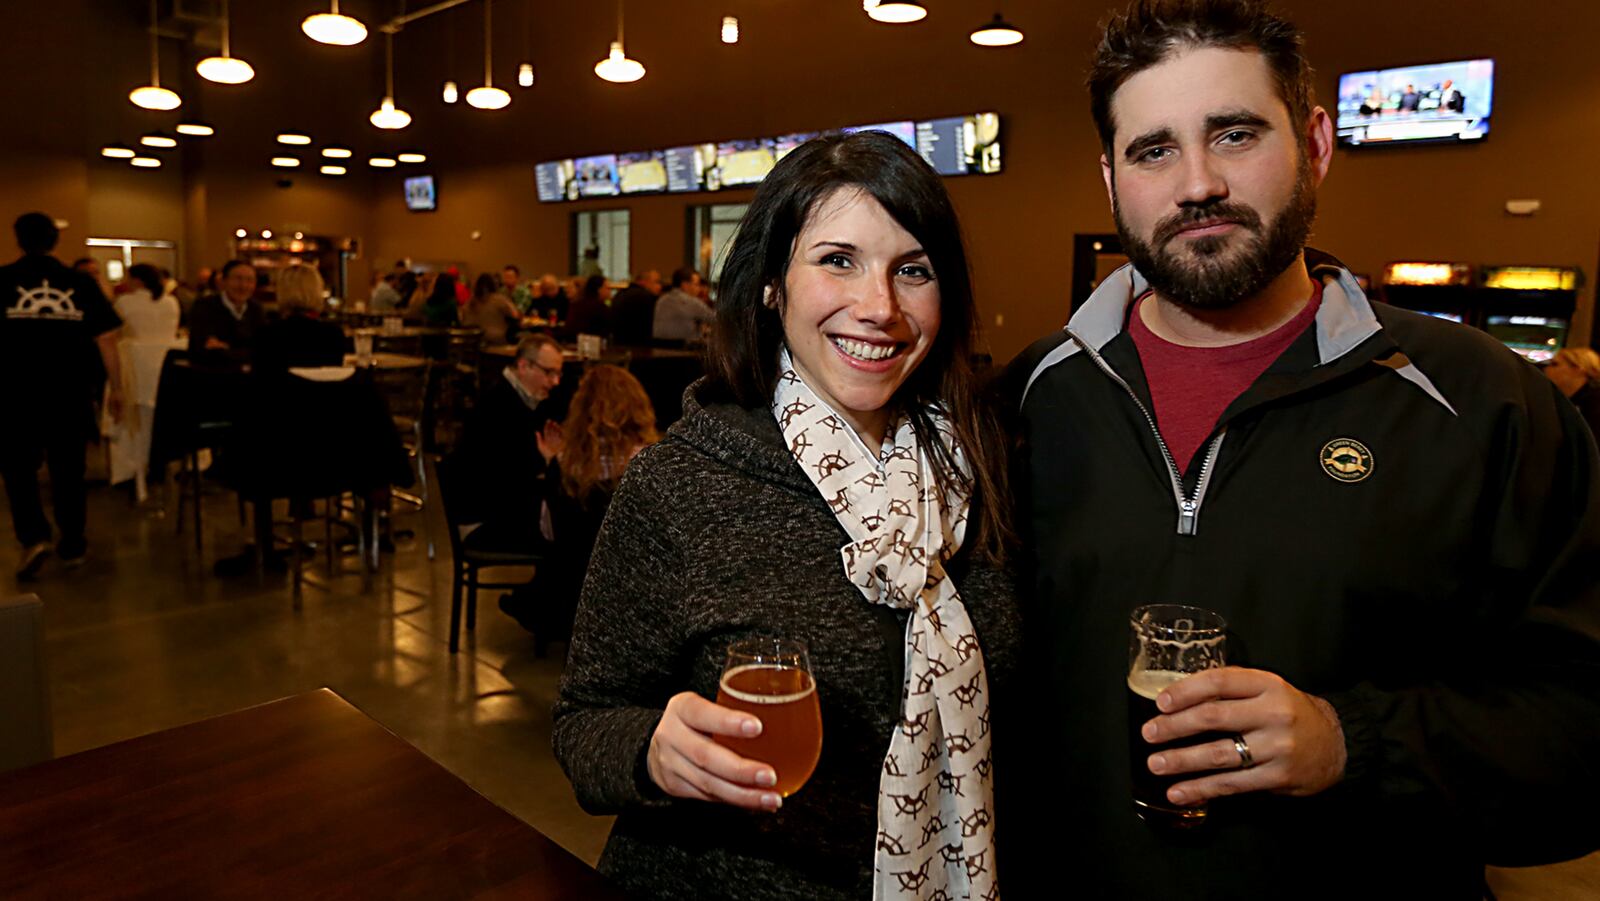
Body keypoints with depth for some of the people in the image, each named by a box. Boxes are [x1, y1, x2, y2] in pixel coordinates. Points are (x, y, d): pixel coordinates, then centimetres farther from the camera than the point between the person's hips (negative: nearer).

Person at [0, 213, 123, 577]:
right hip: (71, 392, 1)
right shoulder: (80, 282, 1)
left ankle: (34, 537, -4)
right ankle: (72, 545, 17)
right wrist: (116, 387, 4)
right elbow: (106, 338, -1)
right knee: (69, 469, 11)